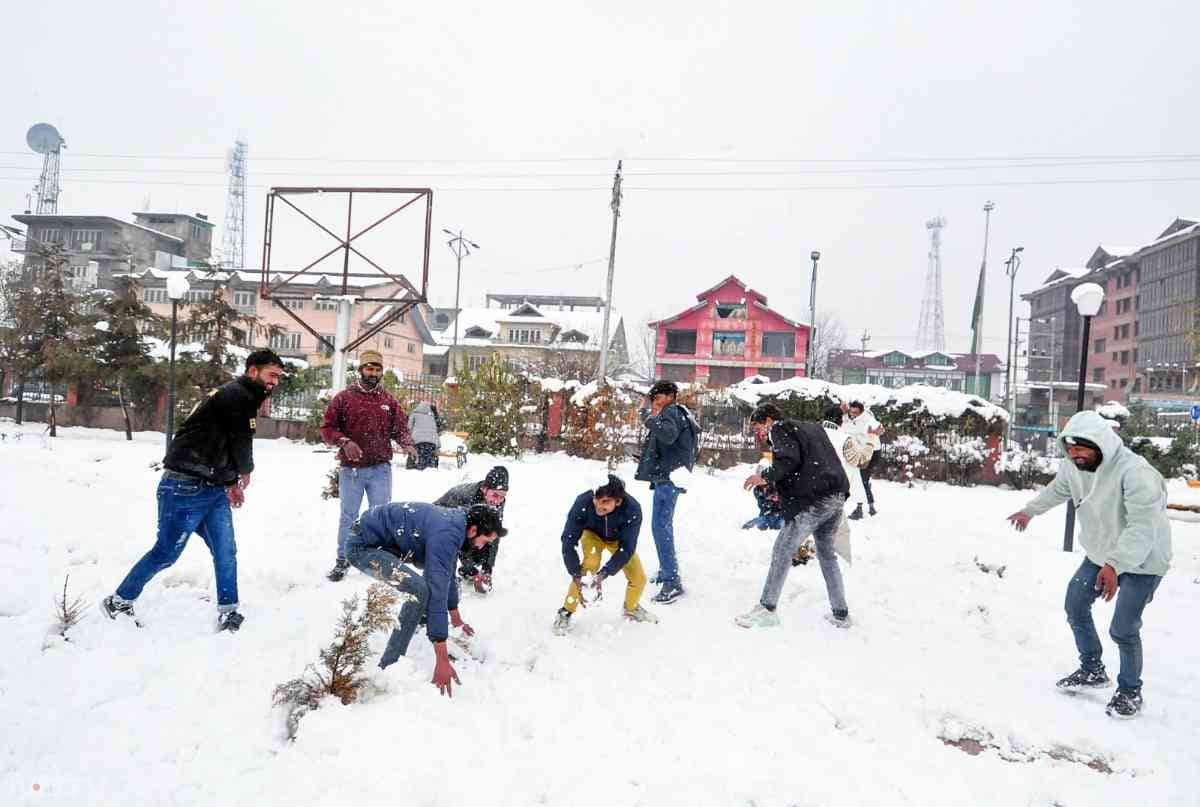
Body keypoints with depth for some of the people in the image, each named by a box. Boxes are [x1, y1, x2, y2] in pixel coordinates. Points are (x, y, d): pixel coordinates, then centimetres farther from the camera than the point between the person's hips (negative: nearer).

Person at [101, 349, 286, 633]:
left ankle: (228, 614, 12)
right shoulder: (236, 395, -16)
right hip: (186, 488, -9)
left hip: (214, 490, 9)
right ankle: (118, 601, 24)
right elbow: (241, 441, -12)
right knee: (166, 552, 4)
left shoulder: (243, 397, 15)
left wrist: (231, 483, 11)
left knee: (226, 552, 5)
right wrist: (246, 471, 8)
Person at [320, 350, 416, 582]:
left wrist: (407, 443, -13)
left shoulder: (389, 400, 7)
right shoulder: (344, 397, 1)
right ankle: (343, 560, 23)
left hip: (380, 469, 1)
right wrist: (344, 442, -17)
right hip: (351, 469, -1)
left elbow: (400, 428, 8)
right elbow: (327, 428, 1)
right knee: (348, 516, 10)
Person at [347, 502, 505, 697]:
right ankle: (389, 666, -19)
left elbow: (448, 572, 20)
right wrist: (442, 660, -31)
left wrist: (456, 618, 30)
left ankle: (422, 617, 37)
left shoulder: (456, 521, 4)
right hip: (363, 545, -10)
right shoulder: (446, 535, -26)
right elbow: (438, 592, -31)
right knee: (420, 590, -26)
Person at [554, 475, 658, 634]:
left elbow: (626, 549, -34)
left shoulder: (632, 510, -40)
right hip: (592, 534, -1)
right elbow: (569, 540, -35)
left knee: (639, 579, -4)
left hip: (618, 539, 2)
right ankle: (566, 612, -10)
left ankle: (631, 609, 30)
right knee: (590, 564, -28)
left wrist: (604, 574, -44)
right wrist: (576, 576, -42)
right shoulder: (583, 502, -41)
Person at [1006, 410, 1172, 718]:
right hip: (1100, 555, 8)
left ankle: (1130, 691, 16)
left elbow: (1143, 528, -39)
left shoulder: (1134, 472, -33)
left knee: (1123, 629, -8)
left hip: (1142, 561, -7)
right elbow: (1057, 490, 15)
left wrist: (1115, 565, -48)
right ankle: (1092, 670, 33)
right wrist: (1029, 510, 29)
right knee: (1075, 605, 12)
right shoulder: (1072, 467, -9)